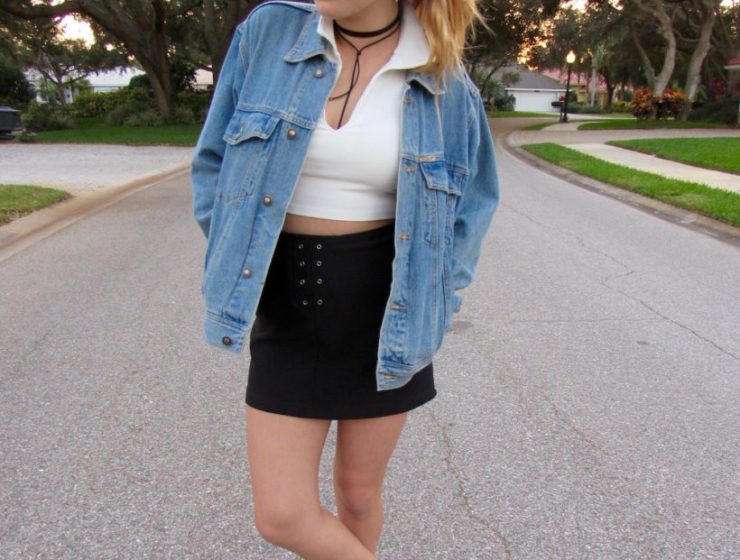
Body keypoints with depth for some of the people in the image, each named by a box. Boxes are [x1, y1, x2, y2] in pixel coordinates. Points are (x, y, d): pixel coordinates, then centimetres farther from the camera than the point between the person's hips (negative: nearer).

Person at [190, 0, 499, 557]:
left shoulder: (445, 83, -5)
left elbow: (473, 203, 8)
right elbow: (214, 164, 5)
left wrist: (431, 304, -1)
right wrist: (234, 273, 0)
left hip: (383, 313, 0)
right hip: (286, 312, 1)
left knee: (359, 492, 15)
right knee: (282, 515, 3)